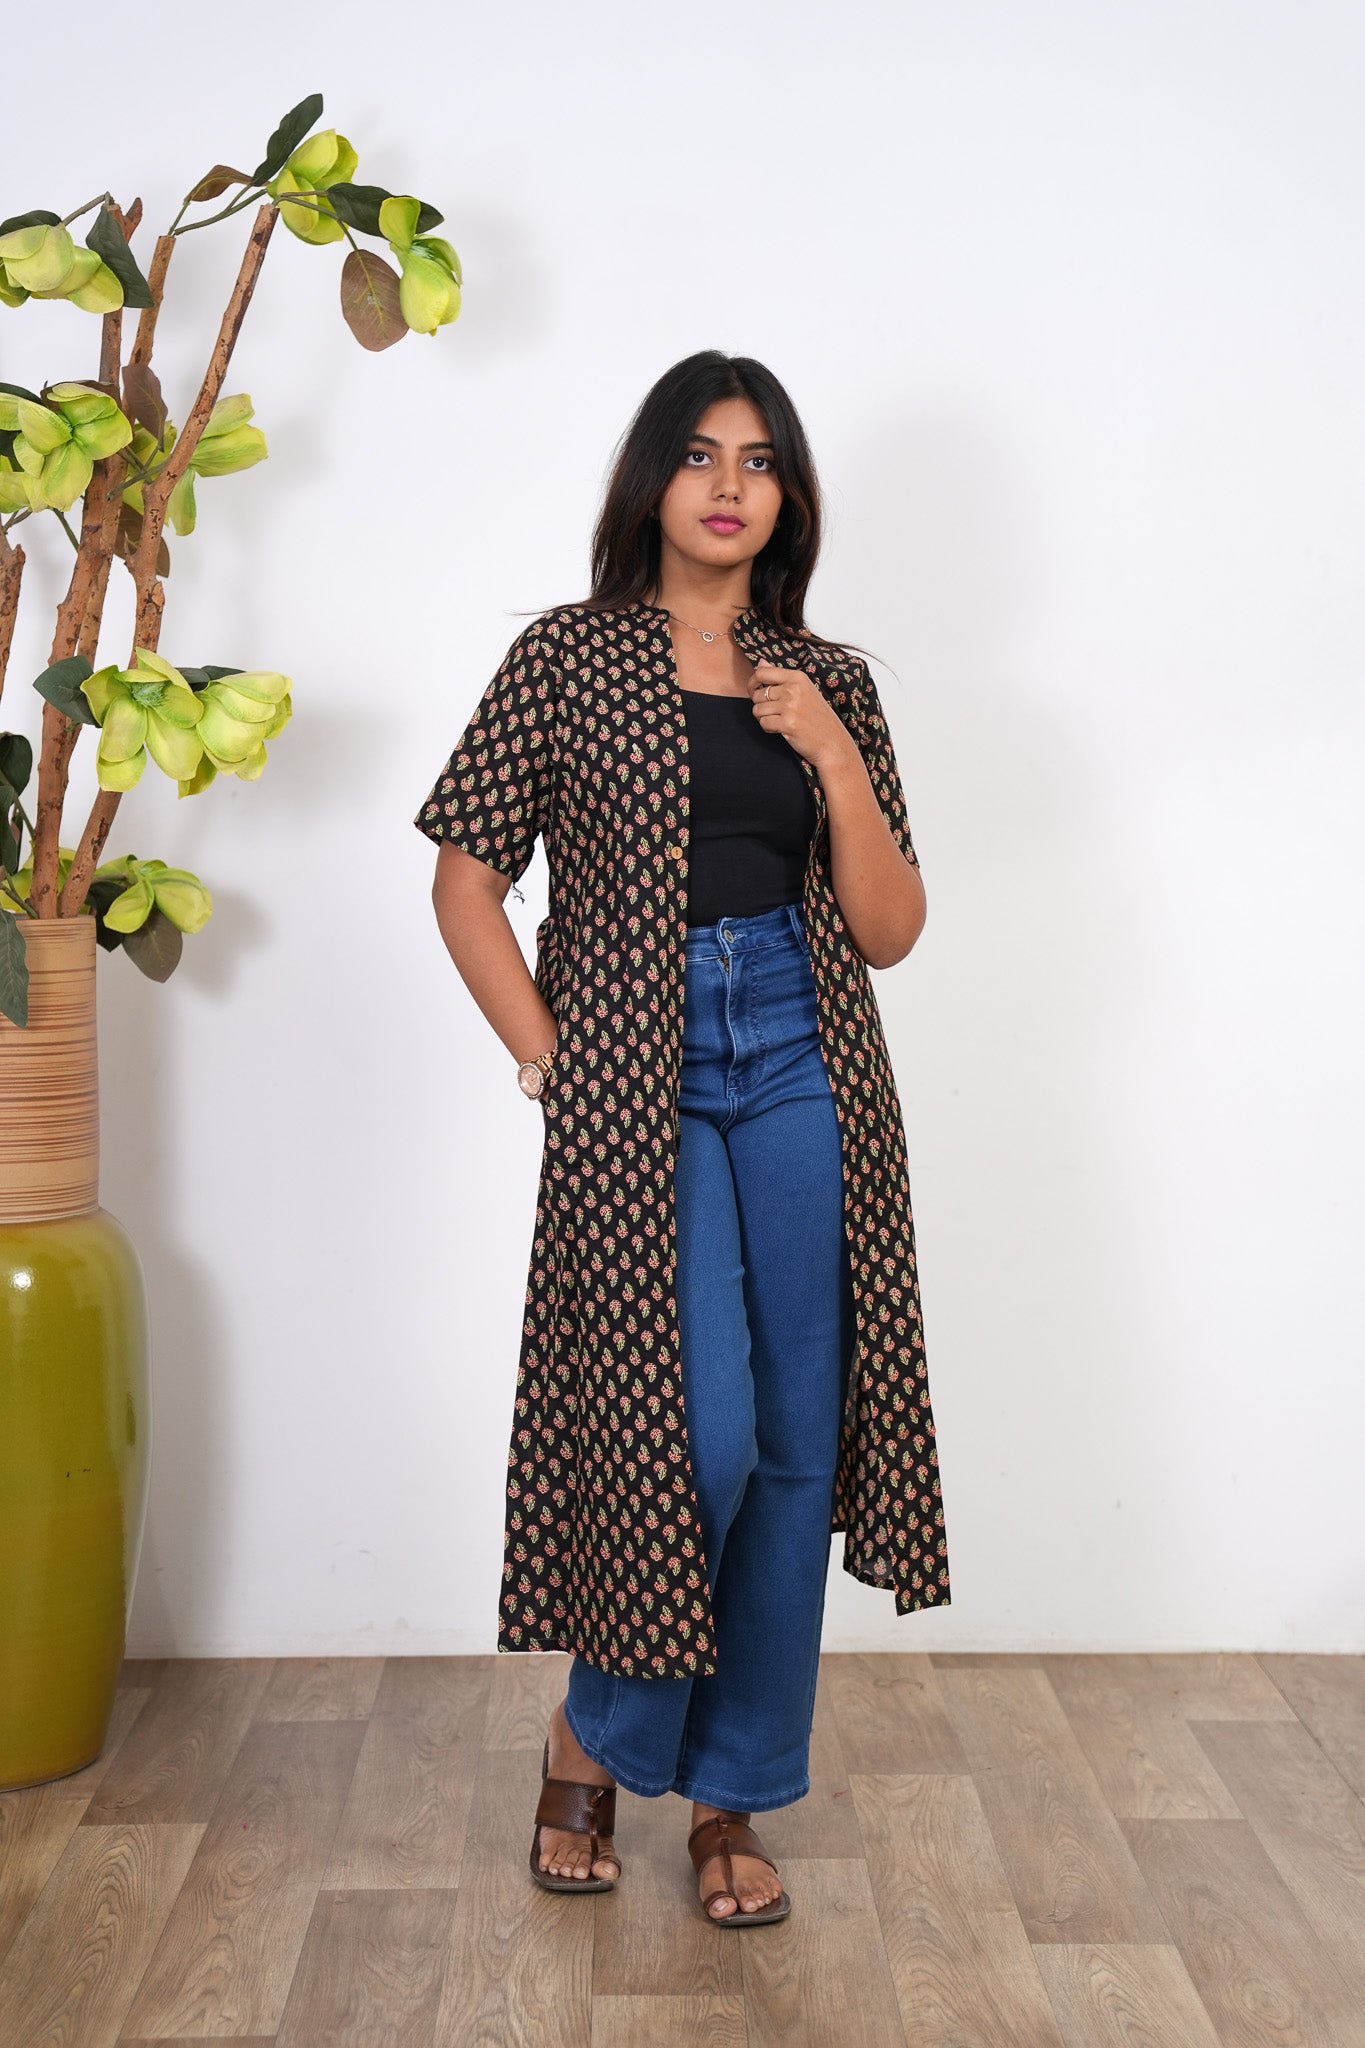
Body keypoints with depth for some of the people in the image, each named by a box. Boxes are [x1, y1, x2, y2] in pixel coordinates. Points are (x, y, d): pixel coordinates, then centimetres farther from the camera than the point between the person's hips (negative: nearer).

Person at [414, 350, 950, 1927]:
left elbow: (891, 930, 8)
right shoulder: (566, 657, 4)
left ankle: (733, 1793, 20)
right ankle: (596, 1734, 18)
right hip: (638, 1075, -3)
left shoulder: (831, 683, 12)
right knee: (702, 1432, -11)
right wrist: (546, 1058, -3)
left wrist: (835, 760, -5)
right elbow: (466, 874, 4)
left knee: (799, 1441, 3)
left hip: (805, 1070, 4)